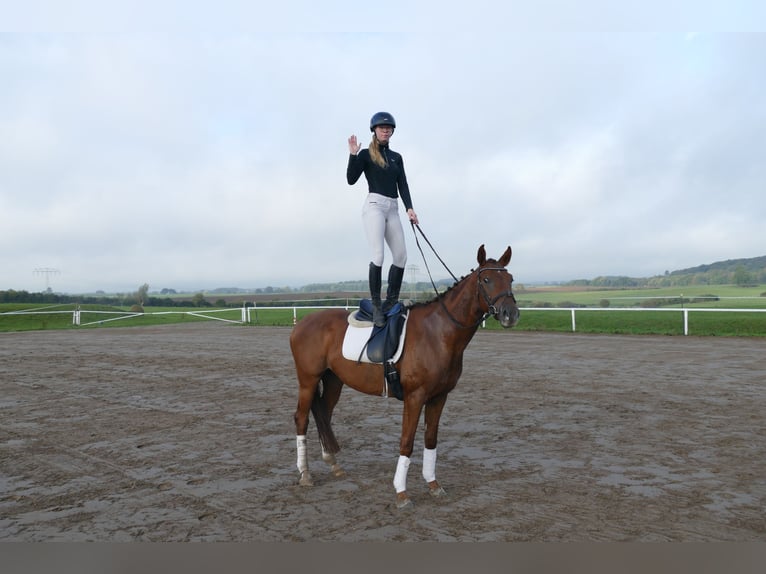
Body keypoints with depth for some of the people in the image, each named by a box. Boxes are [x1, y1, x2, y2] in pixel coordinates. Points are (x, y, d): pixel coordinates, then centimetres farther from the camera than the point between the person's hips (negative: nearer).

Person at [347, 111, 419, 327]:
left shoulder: (396, 157, 19)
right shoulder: (366, 154, 5)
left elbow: (403, 185, 11)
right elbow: (351, 179, -5)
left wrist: (409, 208, -2)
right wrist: (353, 155, -15)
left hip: (393, 208, 6)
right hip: (375, 205, -6)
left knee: (401, 256, 0)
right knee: (378, 255, -17)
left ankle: (391, 301, 13)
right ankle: (376, 305, -12)